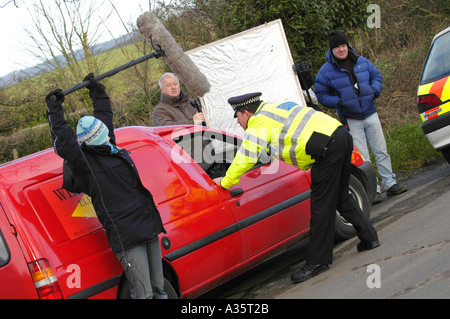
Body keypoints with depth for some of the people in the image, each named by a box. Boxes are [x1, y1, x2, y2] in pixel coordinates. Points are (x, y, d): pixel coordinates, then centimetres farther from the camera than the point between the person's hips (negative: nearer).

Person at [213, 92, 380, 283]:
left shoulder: (258, 122, -1)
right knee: (340, 197, 22)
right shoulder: (272, 109, 27)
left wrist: (225, 182, 9)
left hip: (327, 147, -9)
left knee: (321, 206, -5)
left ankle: (318, 261, 0)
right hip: (343, 136, 9)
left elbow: (245, 159, -2)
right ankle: (369, 238, 28)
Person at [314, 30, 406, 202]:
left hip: (370, 114, 3)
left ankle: (390, 184, 16)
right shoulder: (326, 71, -7)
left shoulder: (362, 62, 2)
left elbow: (376, 75, 16)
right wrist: (338, 102, -16)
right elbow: (320, 95, -2)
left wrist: (375, 90, -4)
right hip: (350, 120, -3)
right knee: (362, 157, -3)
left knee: (381, 151, 7)